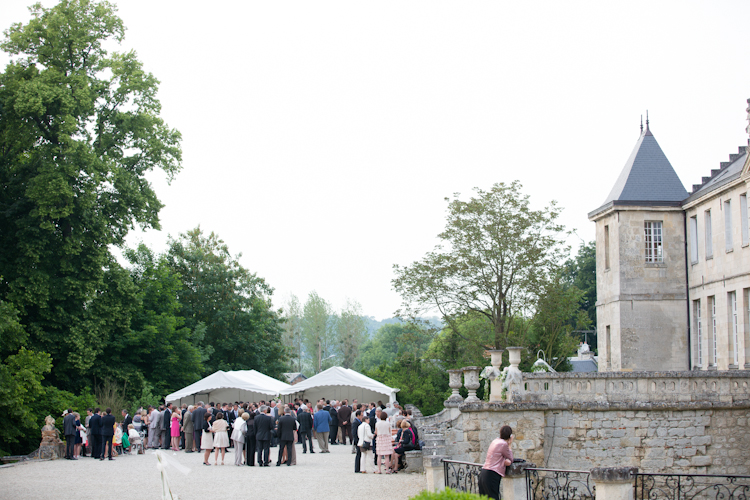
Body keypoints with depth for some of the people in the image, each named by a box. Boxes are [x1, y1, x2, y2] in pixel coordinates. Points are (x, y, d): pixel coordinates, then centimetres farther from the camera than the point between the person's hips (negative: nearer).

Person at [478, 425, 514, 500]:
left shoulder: (495, 441, 17)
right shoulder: (503, 444, -9)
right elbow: (511, 459, 2)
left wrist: (504, 461, -3)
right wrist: (509, 445, 8)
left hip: (483, 474, 9)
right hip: (491, 475, -9)